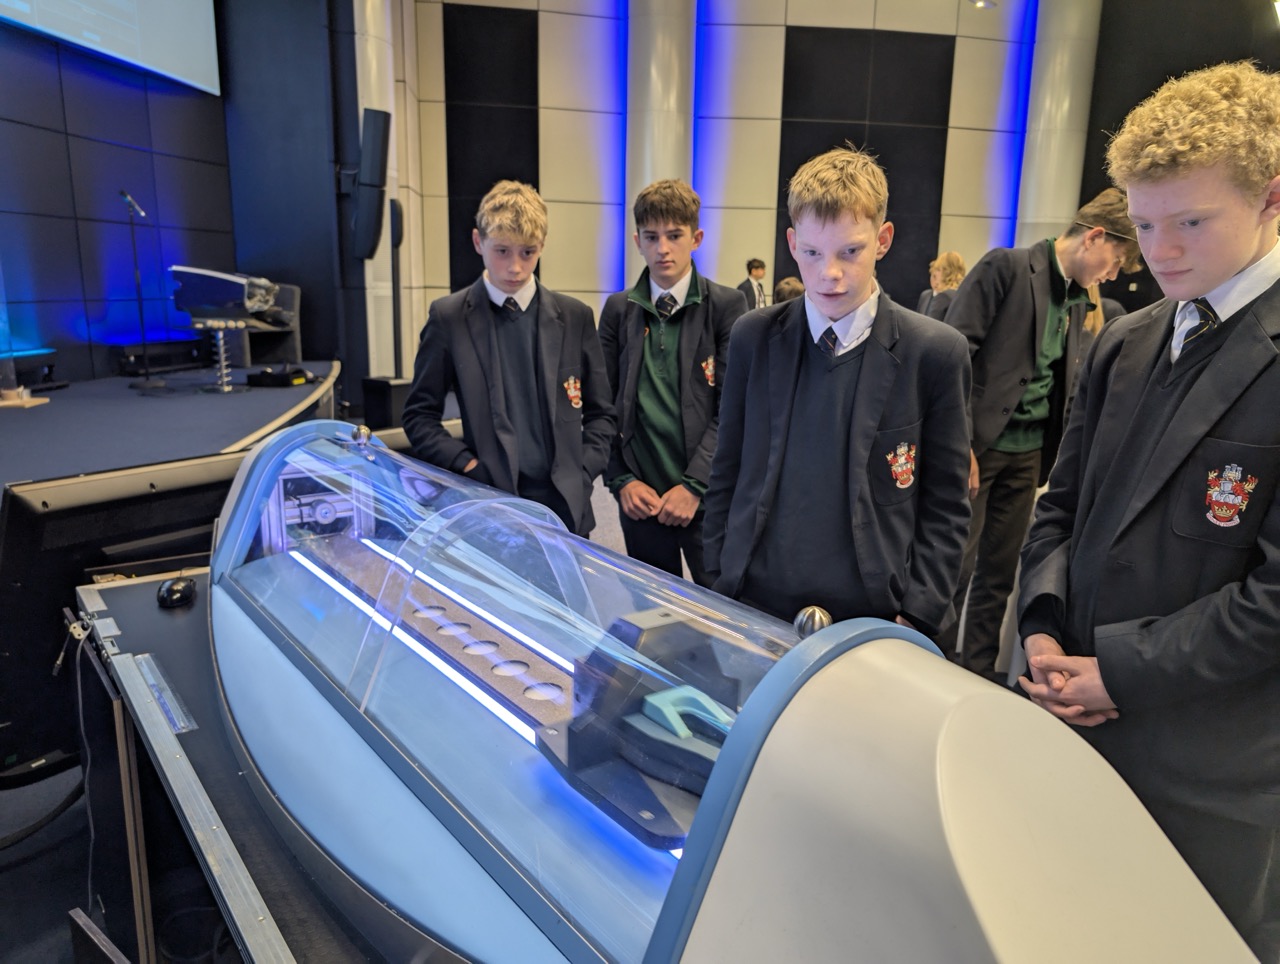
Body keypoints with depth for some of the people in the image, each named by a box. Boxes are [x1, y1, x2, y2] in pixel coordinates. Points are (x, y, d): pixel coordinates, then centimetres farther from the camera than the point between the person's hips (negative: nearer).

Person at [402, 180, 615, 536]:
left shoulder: (575, 317, 6)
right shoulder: (449, 318, 1)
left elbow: (600, 413, 11)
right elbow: (419, 415, 5)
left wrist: (582, 474, -2)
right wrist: (467, 466, -8)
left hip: (564, 503, 2)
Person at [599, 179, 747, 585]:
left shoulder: (727, 305, -2)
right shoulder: (618, 309, 8)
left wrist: (693, 486, -12)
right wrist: (621, 481, -2)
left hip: (706, 495, -3)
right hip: (641, 496, 3)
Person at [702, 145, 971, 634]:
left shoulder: (935, 352, -5)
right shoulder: (753, 338, 2)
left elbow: (945, 507, -2)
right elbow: (726, 477, 6)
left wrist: (915, 619, -7)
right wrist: (719, 585, 3)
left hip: (869, 618, -1)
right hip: (752, 609, 2)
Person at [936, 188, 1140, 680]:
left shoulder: (1078, 299, 15)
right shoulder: (1007, 266, -7)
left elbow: (1063, 379, 16)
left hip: (1028, 452, 7)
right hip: (979, 444, -7)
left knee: (1000, 570, 13)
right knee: (956, 565, 0)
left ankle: (979, 669, 26)